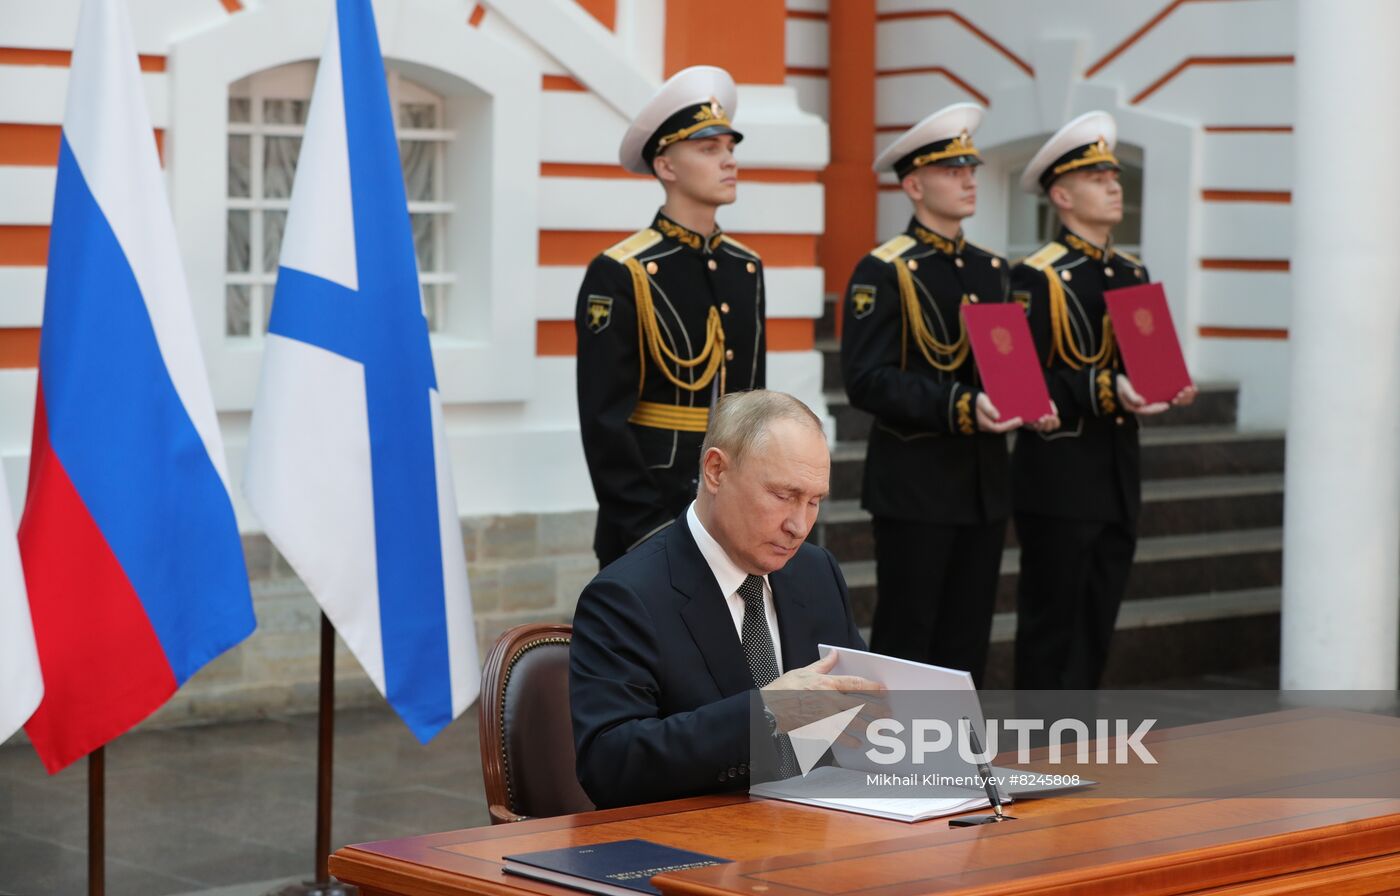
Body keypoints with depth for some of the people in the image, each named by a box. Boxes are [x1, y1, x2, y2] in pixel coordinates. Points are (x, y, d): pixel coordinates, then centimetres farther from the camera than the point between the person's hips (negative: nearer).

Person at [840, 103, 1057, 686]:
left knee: (967, 641, 10)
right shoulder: (883, 273, -8)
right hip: (915, 482, -6)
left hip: (986, 480, 7)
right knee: (906, 641, -1)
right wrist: (960, 408, -25)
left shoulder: (992, 270, 14)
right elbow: (866, 380, -16)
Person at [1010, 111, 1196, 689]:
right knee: (1051, 627, -1)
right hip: (1059, 482, -7)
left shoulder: (1132, 275, 13)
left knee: (1097, 626, 12)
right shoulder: (1037, 279, -10)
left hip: (1119, 481, 7)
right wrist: (1105, 391, -25)